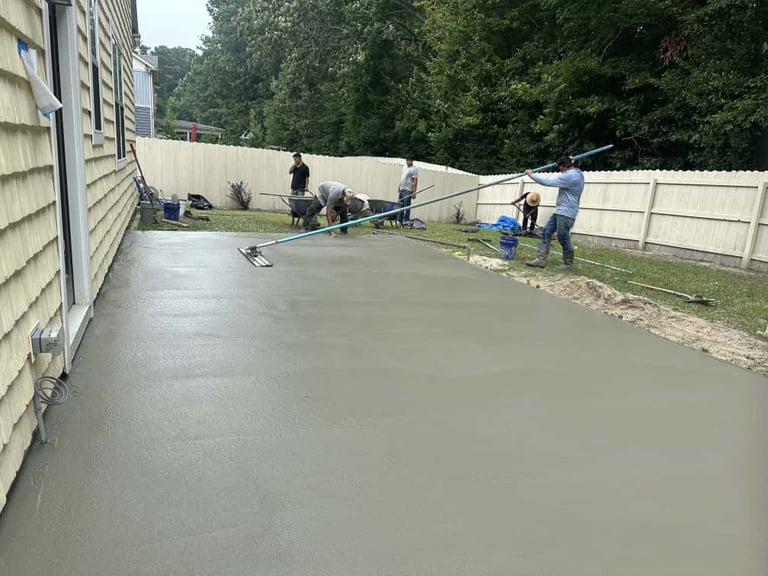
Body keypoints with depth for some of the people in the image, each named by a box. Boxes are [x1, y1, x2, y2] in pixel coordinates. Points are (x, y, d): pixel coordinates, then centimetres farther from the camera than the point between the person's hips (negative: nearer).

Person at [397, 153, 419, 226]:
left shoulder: (414, 169, -10)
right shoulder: (404, 167, 15)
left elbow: (415, 181, -13)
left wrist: (414, 192, -18)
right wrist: (399, 187, 20)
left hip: (408, 190, -8)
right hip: (401, 189, 8)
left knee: (406, 206, -5)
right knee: (400, 206, 8)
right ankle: (399, 221, 14)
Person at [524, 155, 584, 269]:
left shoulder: (569, 176, -19)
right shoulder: (577, 173, 14)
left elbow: (547, 181, -19)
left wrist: (531, 174, -8)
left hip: (566, 213, -11)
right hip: (560, 211, 11)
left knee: (563, 238, -2)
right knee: (546, 232, 5)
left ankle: (568, 263, 14)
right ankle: (541, 259, 3)